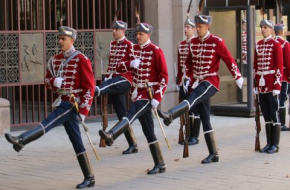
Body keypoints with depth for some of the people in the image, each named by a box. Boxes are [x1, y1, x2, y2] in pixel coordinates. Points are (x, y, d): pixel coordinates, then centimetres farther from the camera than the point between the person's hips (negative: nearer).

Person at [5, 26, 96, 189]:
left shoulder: (81, 60, -10)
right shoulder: (56, 60, 12)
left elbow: (89, 86, -13)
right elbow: (48, 81, 16)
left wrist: (84, 110, -18)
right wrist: (54, 82, -9)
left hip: (73, 104, -7)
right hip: (62, 103, 7)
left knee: (48, 123, -25)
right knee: (77, 143, 7)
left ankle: (20, 141, -42)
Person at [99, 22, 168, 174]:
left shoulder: (156, 51, -7)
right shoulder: (133, 49, 12)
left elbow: (164, 76, -11)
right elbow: (120, 66, 10)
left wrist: (157, 97, -18)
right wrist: (130, 64, -12)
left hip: (149, 93, -7)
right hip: (137, 93, 7)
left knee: (132, 114, -31)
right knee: (148, 130, 7)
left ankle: (111, 135, -55)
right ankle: (160, 164, 12)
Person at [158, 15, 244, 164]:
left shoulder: (217, 42, -6)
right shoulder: (193, 42, 10)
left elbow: (229, 60, -4)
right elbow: (189, 63, 18)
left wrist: (238, 77, -2)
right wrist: (192, 80, 10)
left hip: (211, 82, -6)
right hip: (198, 83, 6)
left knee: (192, 98, -35)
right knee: (205, 120, 5)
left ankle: (169, 115, -62)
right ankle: (213, 154, 10)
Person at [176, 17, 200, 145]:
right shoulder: (181, 45, 12)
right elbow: (179, 65, 14)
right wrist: (178, 81, 11)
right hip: (183, 82, 6)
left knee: (195, 110, 0)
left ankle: (195, 137, 5)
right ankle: (188, 136, 15)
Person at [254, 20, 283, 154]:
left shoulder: (276, 44, -5)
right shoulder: (258, 45, 12)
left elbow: (279, 67, -9)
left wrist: (277, 85, -15)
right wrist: (255, 84, 10)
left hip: (272, 84, -6)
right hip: (261, 84, 6)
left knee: (274, 113, -1)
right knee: (266, 114, 9)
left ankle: (275, 145, 4)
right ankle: (269, 143, 16)